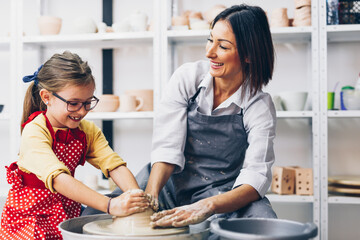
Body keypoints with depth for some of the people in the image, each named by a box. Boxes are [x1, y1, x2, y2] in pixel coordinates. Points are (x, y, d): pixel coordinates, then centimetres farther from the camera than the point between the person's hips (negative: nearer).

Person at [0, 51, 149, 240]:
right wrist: (110, 205, -43)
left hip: (68, 214, 4)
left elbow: (114, 165, -12)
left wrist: (136, 197, -32)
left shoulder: (88, 130, 0)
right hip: (30, 216, -4)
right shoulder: (34, 131, -20)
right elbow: (58, 178, -34)